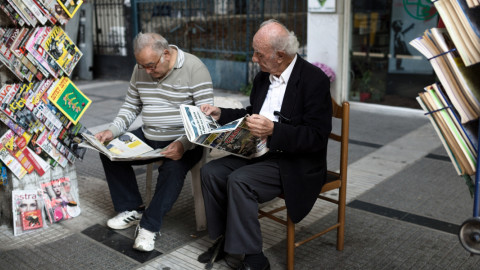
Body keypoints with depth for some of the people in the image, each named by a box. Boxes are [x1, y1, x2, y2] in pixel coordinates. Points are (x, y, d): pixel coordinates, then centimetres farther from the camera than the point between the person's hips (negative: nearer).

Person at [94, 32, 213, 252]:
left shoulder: (194, 69, -15)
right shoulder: (141, 69, 4)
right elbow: (130, 107, 13)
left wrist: (183, 144, -33)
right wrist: (112, 131, -4)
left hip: (184, 141, -6)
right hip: (148, 137, 7)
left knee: (173, 167, -33)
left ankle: (149, 226, -15)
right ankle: (132, 209, 9)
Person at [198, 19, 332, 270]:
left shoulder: (315, 80, -16)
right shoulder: (263, 77, 8)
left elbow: (316, 137, -21)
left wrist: (273, 130, -32)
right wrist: (220, 114, 9)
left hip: (295, 163, -8)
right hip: (260, 153, 8)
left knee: (240, 181, -27)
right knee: (211, 171, -8)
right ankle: (224, 239, 8)